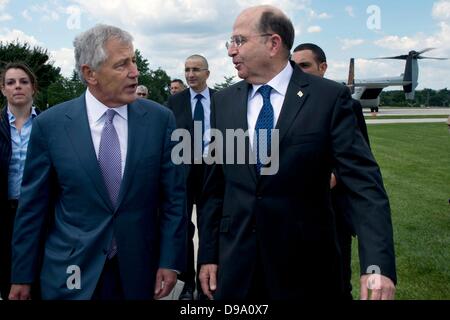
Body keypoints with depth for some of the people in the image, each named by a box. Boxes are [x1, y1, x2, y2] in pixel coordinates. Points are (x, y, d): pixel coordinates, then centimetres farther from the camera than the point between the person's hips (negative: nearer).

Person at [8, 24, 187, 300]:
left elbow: (174, 197, -2)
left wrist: (170, 261, -5)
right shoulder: (50, 124, -7)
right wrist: (22, 276, 2)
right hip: (71, 274, -1)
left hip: (139, 272, 1)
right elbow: (33, 204, -1)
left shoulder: (160, 119, -6)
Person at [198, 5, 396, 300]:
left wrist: (378, 264, -23)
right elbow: (214, 185, 6)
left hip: (306, 265, -2)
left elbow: (364, 181, -13)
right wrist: (208, 254, 5)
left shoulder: (330, 97, -8)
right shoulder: (223, 101, 3)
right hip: (235, 263, 3)